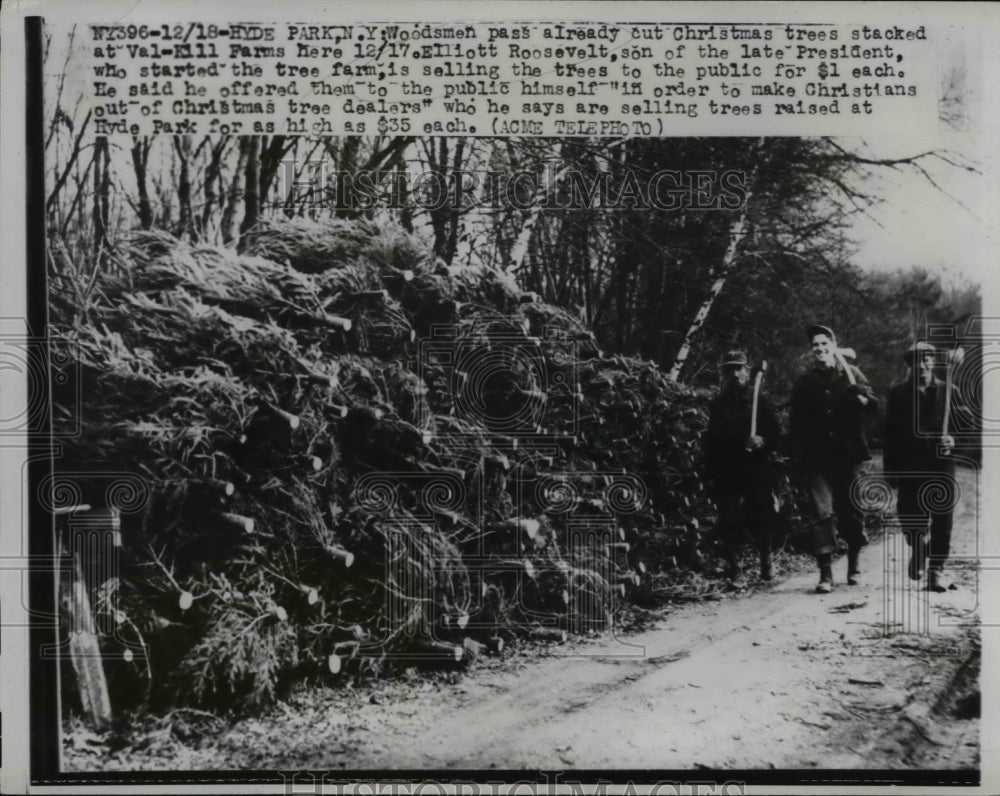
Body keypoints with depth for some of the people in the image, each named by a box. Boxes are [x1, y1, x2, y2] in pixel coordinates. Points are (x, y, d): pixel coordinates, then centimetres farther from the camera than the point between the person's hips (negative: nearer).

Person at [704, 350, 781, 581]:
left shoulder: (759, 401, 7)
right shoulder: (718, 405, 11)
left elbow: (776, 433, 6)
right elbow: (711, 440, 11)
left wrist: (763, 441, -16)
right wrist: (711, 472, 5)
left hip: (757, 472, -1)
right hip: (727, 473, 1)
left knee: (761, 520, -1)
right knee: (729, 524, -3)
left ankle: (766, 567, 17)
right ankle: (733, 568, 5)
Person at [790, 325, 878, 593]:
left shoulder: (851, 374, 6)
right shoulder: (804, 382, 7)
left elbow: (873, 406, -2)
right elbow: (796, 422, 7)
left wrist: (858, 395, -24)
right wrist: (798, 457, -1)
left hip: (849, 455, 0)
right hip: (817, 459, 0)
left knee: (852, 510, 8)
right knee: (823, 512, -10)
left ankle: (853, 564, 29)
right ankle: (825, 573, -10)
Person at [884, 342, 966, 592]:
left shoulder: (949, 392, 7)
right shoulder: (898, 394, 6)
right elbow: (890, 435, 5)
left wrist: (954, 439, -14)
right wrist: (890, 470, 1)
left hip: (941, 463, 0)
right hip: (909, 467, 0)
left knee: (942, 519, -4)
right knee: (908, 514, -1)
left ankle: (936, 570, 4)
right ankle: (917, 549, 31)